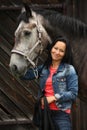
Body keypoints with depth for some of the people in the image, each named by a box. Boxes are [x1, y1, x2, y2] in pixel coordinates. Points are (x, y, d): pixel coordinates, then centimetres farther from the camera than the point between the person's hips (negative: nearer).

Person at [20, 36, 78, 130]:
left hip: (61, 113, -5)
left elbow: (73, 93, -10)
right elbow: (26, 75, -2)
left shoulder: (69, 70, -5)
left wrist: (54, 97, -17)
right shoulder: (43, 68, 8)